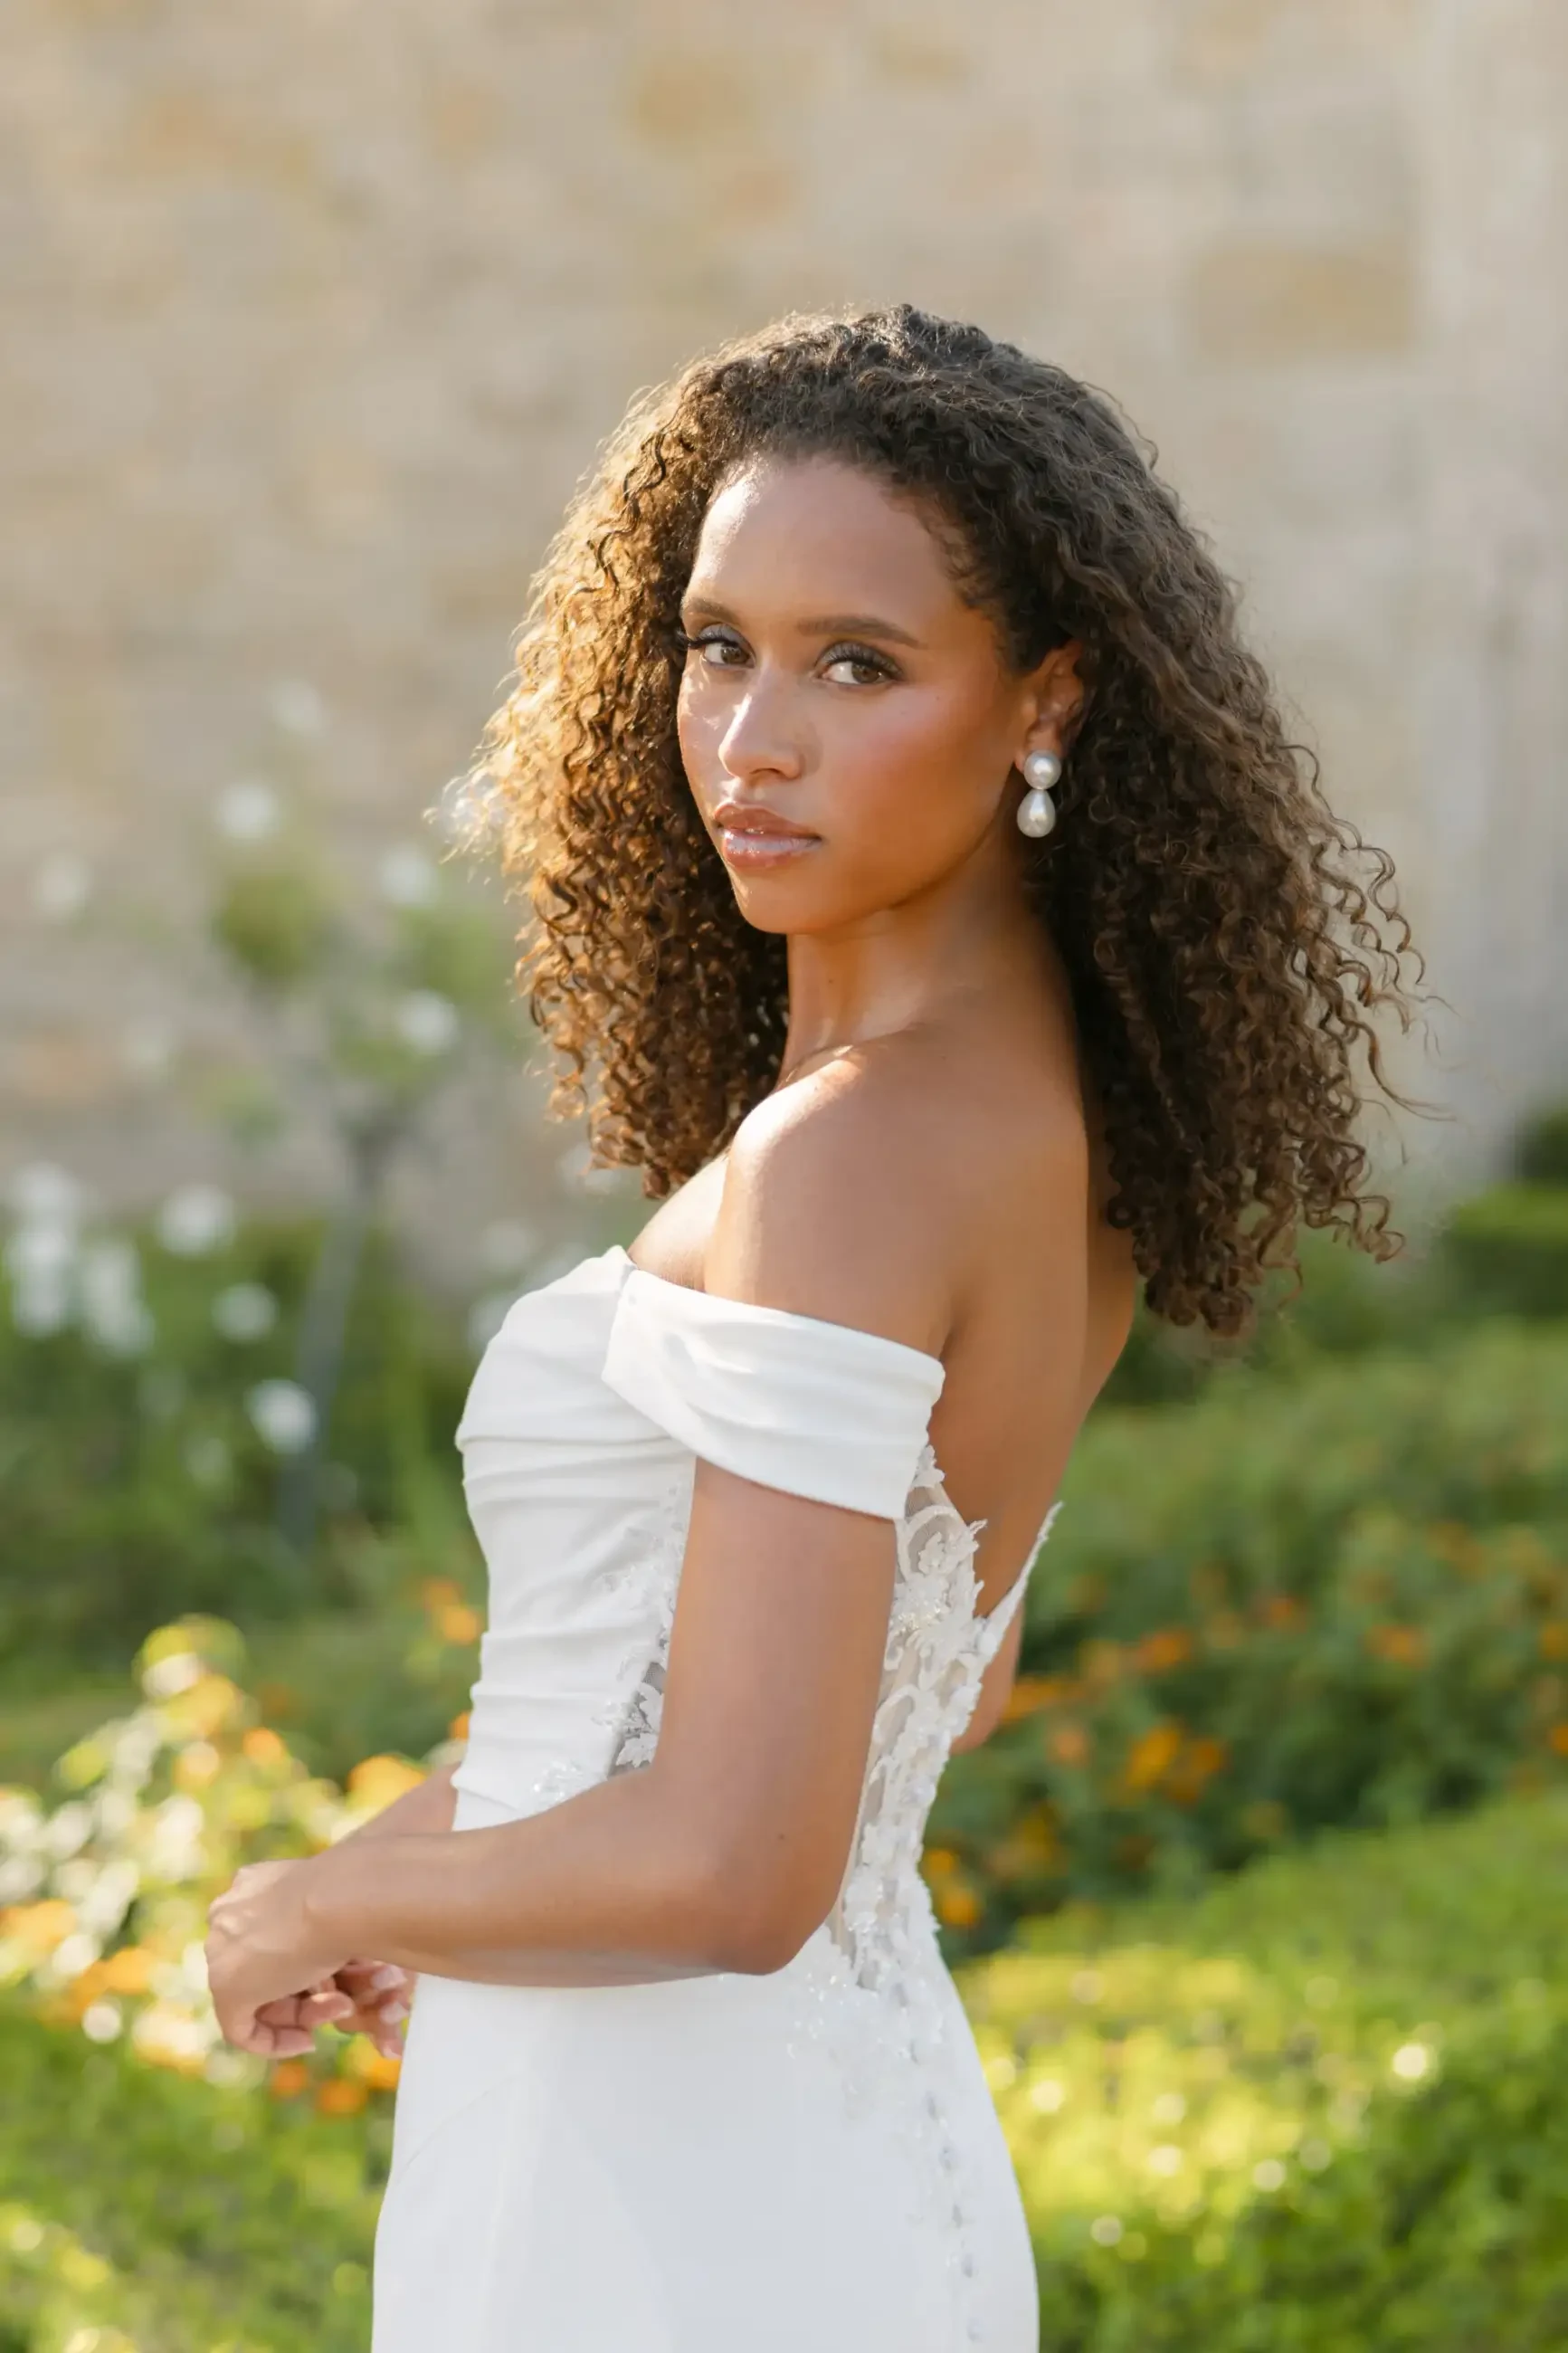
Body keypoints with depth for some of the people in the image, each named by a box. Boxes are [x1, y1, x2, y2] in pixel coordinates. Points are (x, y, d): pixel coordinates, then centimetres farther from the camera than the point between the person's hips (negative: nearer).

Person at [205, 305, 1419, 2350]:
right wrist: (445, 1830, 18)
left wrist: (320, 1906, -8)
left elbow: (734, 1867, -25)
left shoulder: (851, 1159, -22)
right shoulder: (1042, 1112, 5)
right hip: (855, 2127, 9)